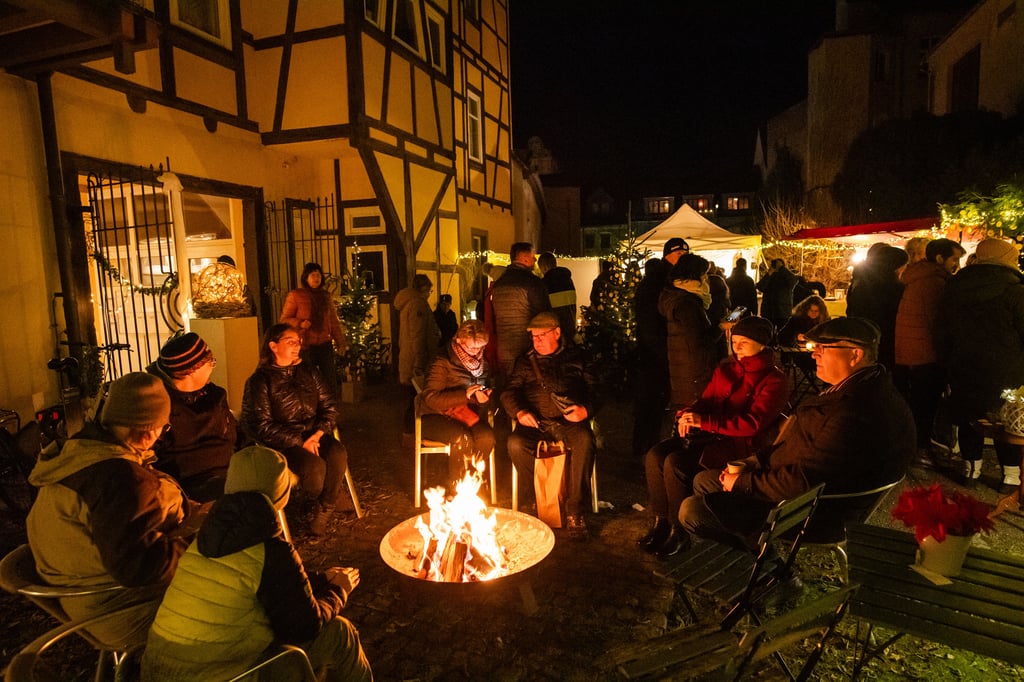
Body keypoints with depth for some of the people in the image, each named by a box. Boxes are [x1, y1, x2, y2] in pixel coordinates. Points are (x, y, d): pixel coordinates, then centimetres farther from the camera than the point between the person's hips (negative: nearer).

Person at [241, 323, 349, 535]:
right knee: (314, 465, -31)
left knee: (338, 454, -27)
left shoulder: (307, 372, 12)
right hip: (282, 443, -4)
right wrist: (300, 442, -18)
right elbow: (262, 425, -11)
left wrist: (319, 433, -10)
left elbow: (329, 405, 9)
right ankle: (326, 501, 6)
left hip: (314, 434, 4)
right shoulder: (260, 381, -4)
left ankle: (325, 510, -6)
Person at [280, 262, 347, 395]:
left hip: (325, 345, 4)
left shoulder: (325, 295, 11)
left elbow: (334, 321, 15)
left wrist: (340, 342, 12)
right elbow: (284, 319, 0)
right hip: (306, 346, -4)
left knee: (330, 381, 7)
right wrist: (300, 323, -18)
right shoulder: (295, 295, -1)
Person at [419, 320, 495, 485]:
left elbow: (486, 386, 23)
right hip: (436, 416, -5)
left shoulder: (482, 363, 10)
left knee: (487, 436, -27)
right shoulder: (443, 363, -11)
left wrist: (483, 396, -3)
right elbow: (431, 399, -17)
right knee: (463, 438, -34)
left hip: (468, 413, 5)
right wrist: (464, 395, -24)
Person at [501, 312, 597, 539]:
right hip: (537, 422, 2)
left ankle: (574, 511, -23)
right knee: (515, 443, -29)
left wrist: (586, 409, -11)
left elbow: (593, 389, 10)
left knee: (585, 441, -34)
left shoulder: (575, 357, 18)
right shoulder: (526, 361, 22)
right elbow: (509, 392, 14)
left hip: (569, 420, -1)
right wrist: (519, 412, -7)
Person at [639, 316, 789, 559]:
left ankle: (679, 530, -10)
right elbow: (706, 401, 18)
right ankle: (661, 521, -6)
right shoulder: (725, 370, 15)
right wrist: (689, 414, -8)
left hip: (741, 442, -7)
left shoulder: (774, 380, -6)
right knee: (655, 455, -18)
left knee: (676, 463, -28)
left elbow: (753, 423, -18)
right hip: (710, 435, 7)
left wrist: (704, 421, -25)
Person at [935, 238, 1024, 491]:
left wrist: (948, 363, 18)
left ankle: (971, 468, 23)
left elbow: (941, 335, 8)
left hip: (963, 371, 3)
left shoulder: (951, 290, 1)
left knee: (968, 418, 15)